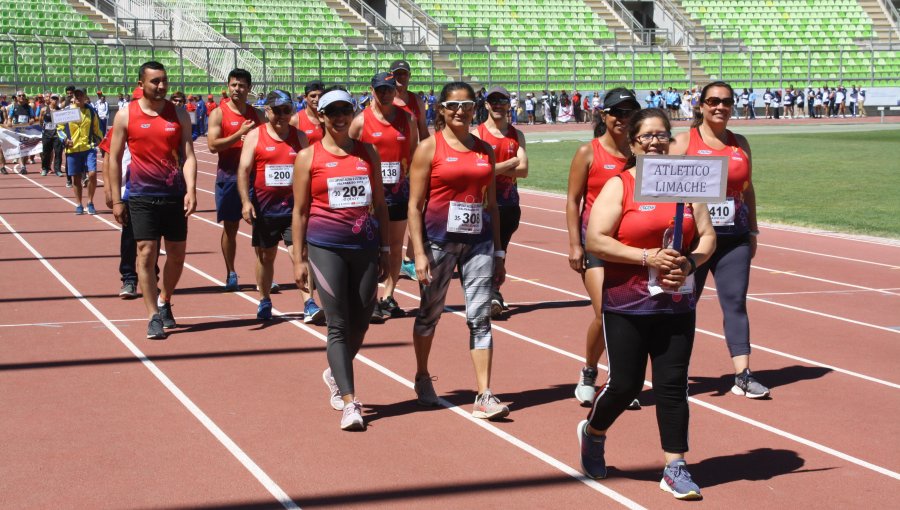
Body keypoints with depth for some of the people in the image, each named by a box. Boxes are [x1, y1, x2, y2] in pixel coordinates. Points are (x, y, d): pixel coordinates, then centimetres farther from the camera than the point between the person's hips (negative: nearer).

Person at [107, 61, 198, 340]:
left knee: (177, 254, 9)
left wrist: (191, 190, -16)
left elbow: (188, 155, -1)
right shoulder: (126, 116, -1)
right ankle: (153, 317, -2)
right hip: (142, 196, -2)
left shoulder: (179, 114, 3)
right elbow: (114, 159, 3)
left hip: (174, 196, 2)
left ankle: (164, 303, 31)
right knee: (146, 253, -7)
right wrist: (116, 201, 0)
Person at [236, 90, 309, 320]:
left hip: (294, 206, 0)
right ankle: (264, 301, 26)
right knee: (265, 255, 12)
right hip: (264, 207, 0)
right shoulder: (255, 136, 1)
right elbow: (244, 170, -4)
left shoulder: (299, 137, 6)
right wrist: (246, 201, -14)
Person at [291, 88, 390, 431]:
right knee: (338, 325, -6)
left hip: (365, 247, 4)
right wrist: (299, 258, 0)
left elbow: (379, 204, 15)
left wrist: (385, 248, 11)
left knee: (360, 323, 8)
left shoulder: (367, 153, 11)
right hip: (326, 248, -3)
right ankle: (349, 402, -8)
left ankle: (335, 373, 36)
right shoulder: (309, 157, 2)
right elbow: (300, 211, 3)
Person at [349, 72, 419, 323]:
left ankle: (388, 297, 17)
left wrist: (415, 186, 8)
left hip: (399, 190, 4)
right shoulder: (361, 121, -2)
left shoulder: (407, 119, 7)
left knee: (396, 246, 7)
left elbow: (414, 153, 14)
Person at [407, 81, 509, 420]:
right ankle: (422, 377, 34)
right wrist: (419, 253, -12)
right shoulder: (429, 148, -3)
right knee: (430, 313, 12)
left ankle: (484, 396, -5)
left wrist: (497, 253, 11)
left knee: (480, 317, -4)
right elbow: (415, 205, -5)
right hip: (439, 241, -3)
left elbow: (491, 204, 14)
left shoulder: (485, 150, 9)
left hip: (478, 241, 3)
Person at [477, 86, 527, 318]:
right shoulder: (477, 134, -1)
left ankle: (494, 293, 21)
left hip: (509, 201, 4)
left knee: (501, 249, 11)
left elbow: (523, 170, -3)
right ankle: (493, 295, -14)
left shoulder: (517, 135, 10)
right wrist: (510, 163, -7)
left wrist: (495, 168, -13)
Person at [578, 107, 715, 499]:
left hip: (677, 303, 3)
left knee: (673, 384, 2)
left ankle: (675, 467, 9)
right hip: (626, 305, -3)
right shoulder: (618, 186, -4)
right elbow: (595, 240, -12)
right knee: (625, 383, 3)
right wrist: (647, 257, -20)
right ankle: (593, 432, 33)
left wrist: (690, 263, -11)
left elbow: (707, 236, 9)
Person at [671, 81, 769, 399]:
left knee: (736, 303, -3)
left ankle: (743, 376, -6)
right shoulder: (684, 142, 0)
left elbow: (747, 188, 18)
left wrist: (752, 231, 14)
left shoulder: (740, 144, 12)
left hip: (734, 238, 3)